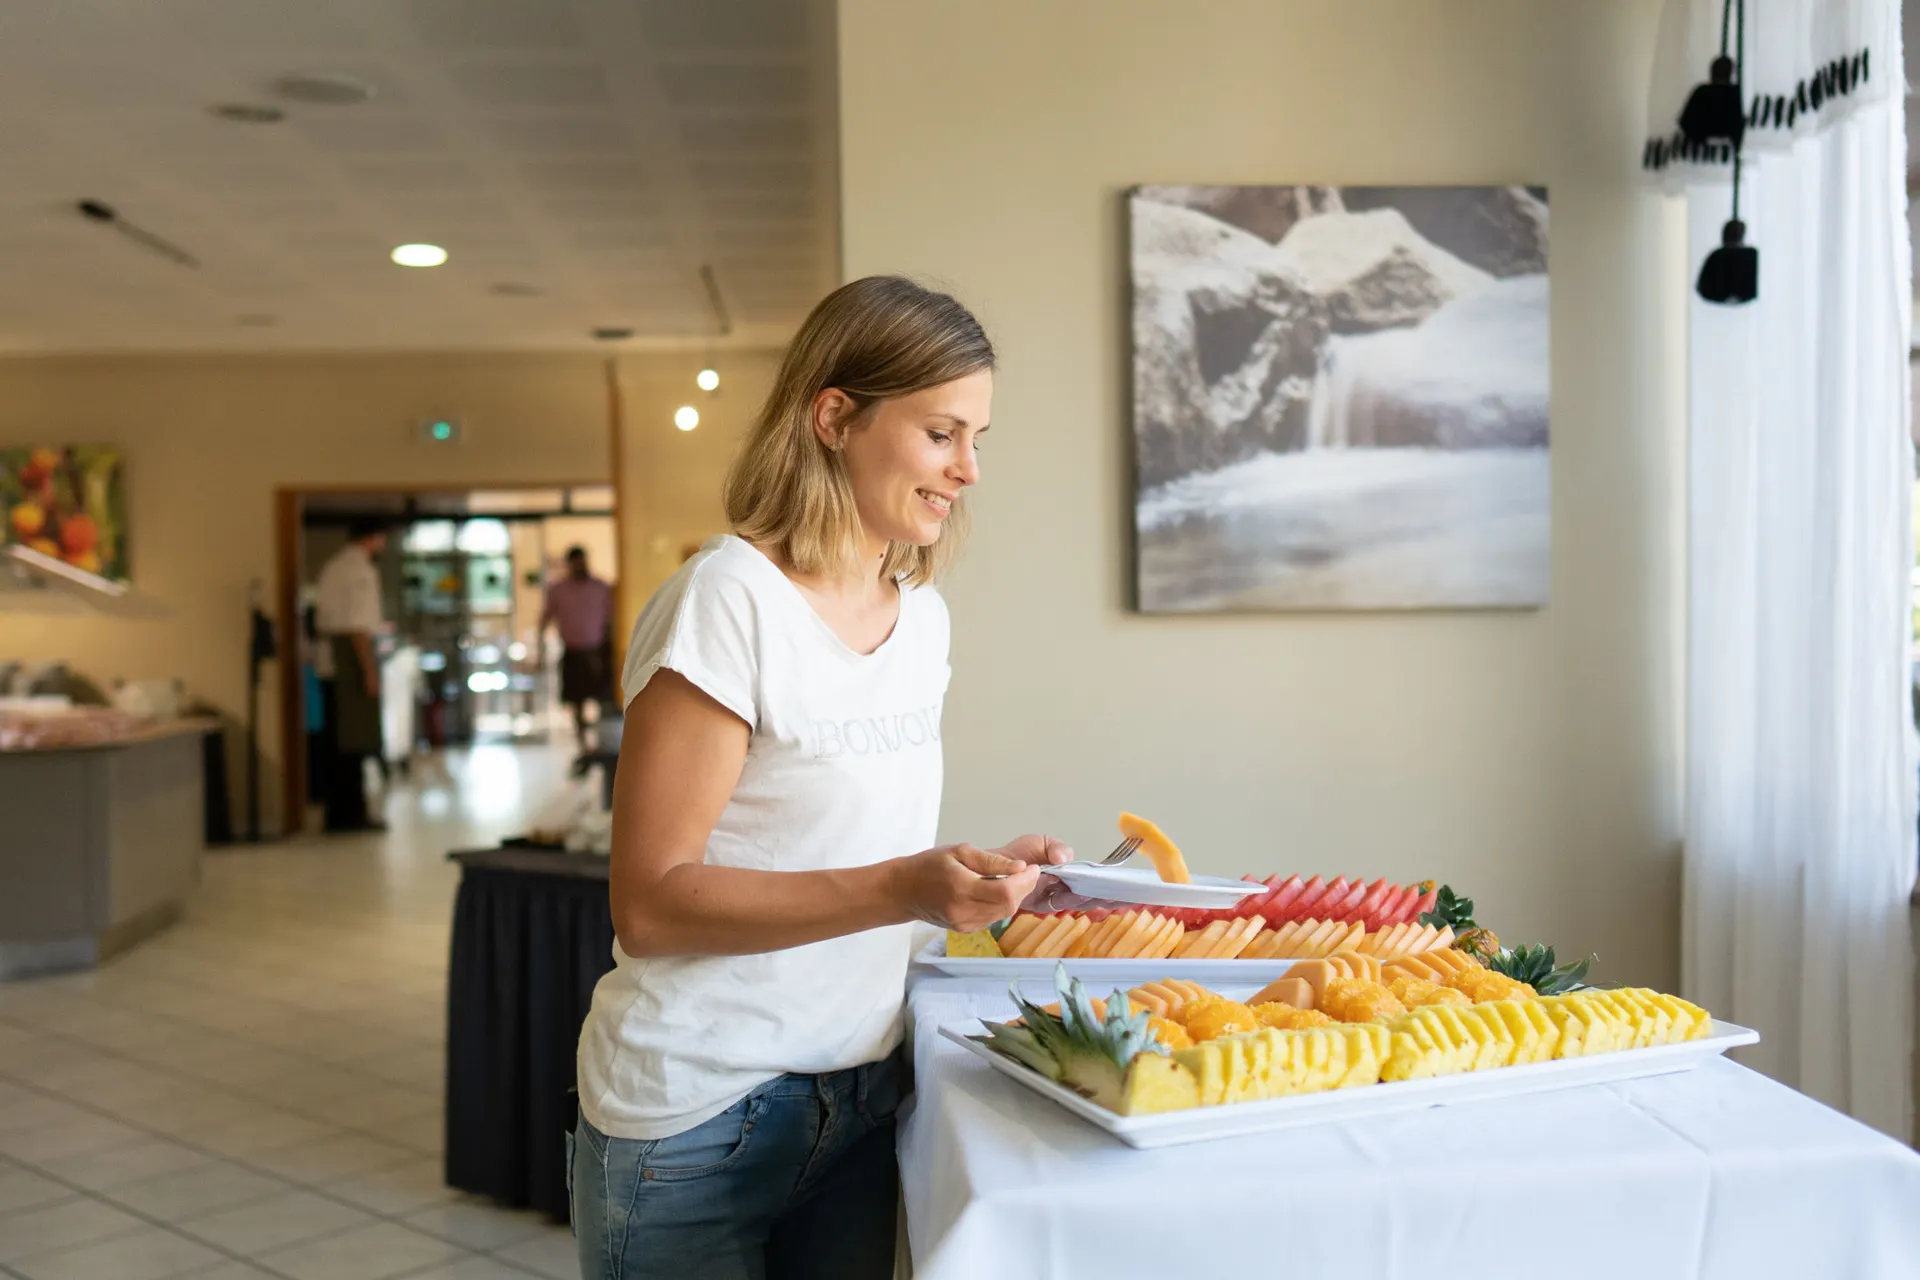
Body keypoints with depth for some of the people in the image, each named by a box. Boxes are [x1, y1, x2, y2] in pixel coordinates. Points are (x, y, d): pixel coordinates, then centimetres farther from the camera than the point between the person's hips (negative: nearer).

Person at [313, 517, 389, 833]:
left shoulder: (332, 567, 15)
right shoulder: (362, 570, -12)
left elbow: (321, 617, 18)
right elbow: (358, 626, -18)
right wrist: (370, 671, -18)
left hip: (330, 659, 9)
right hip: (353, 652, -9)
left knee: (339, 739, 12)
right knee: (357, 738, -3)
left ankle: (338, 813, 17)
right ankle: (352, 813, 1)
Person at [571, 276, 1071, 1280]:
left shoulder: (922, 616, 6)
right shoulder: (730, 599, -17)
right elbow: (651, 903, -20)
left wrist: (983, 872, 0)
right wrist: (901, 889, -27)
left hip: (860, 1103, 7)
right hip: (698, 1117, -7)